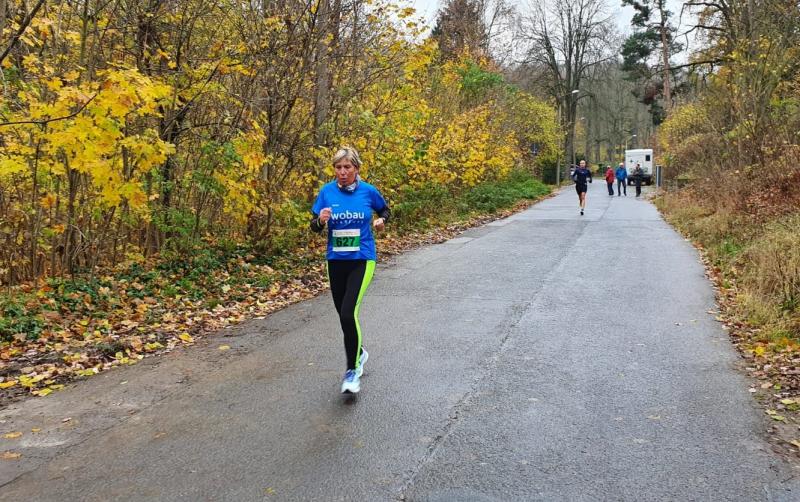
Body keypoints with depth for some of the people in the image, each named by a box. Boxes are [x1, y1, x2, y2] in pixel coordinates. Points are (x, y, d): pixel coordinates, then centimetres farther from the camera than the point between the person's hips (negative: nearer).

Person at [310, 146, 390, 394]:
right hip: (335, 260, 3)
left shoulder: (368, 191, -4)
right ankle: (359, 353, 41)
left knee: (348, 313, -18)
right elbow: (315, 227, 0)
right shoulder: (326, 192, -2)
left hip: (362, 260, -3)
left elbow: (385, 210, 16)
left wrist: (381, 220, -3)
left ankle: (352, 370, -2)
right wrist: (321, 220, -21)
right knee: (344, 315, 13)